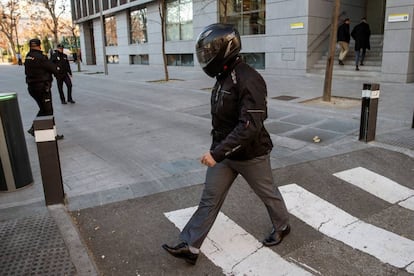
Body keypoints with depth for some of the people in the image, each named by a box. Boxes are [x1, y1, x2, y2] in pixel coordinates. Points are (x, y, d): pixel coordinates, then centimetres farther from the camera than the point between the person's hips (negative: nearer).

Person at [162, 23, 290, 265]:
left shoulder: (249, 80, -26)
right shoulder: (223, 77, 3)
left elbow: (249, 126, -33)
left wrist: (217, 152, -34)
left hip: (250, 154, -8)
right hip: (224, 151, 8)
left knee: (268, 193, 17)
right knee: (209, 199, 9)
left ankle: (282, 226, 44)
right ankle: (190, 246, 17)